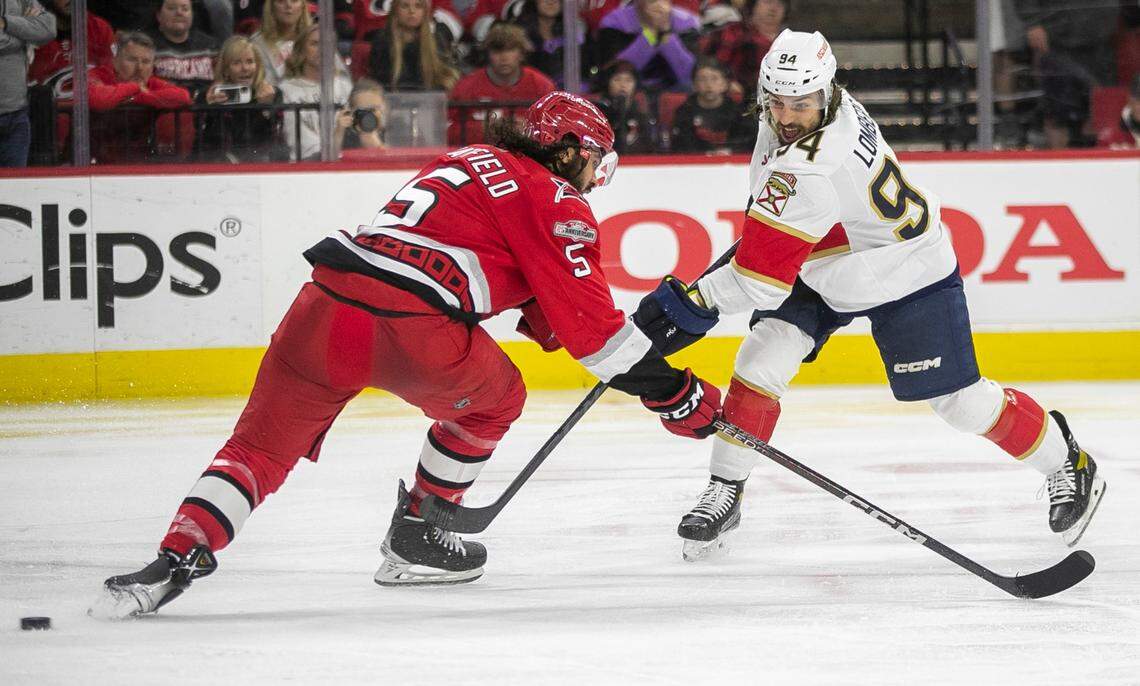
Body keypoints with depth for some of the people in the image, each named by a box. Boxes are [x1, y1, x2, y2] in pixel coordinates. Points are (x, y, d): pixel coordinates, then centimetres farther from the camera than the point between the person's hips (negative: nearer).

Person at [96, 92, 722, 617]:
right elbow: (590, 324, 5)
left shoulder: (466, 164, 33)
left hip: (325, 306, 6)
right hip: (411, 326, -6)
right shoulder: (554, 203, 10)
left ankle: (176, 559, -10)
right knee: (492, 399, 25)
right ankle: (413, 540, 29)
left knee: (261, 446, 9)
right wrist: (673, 393, 10)